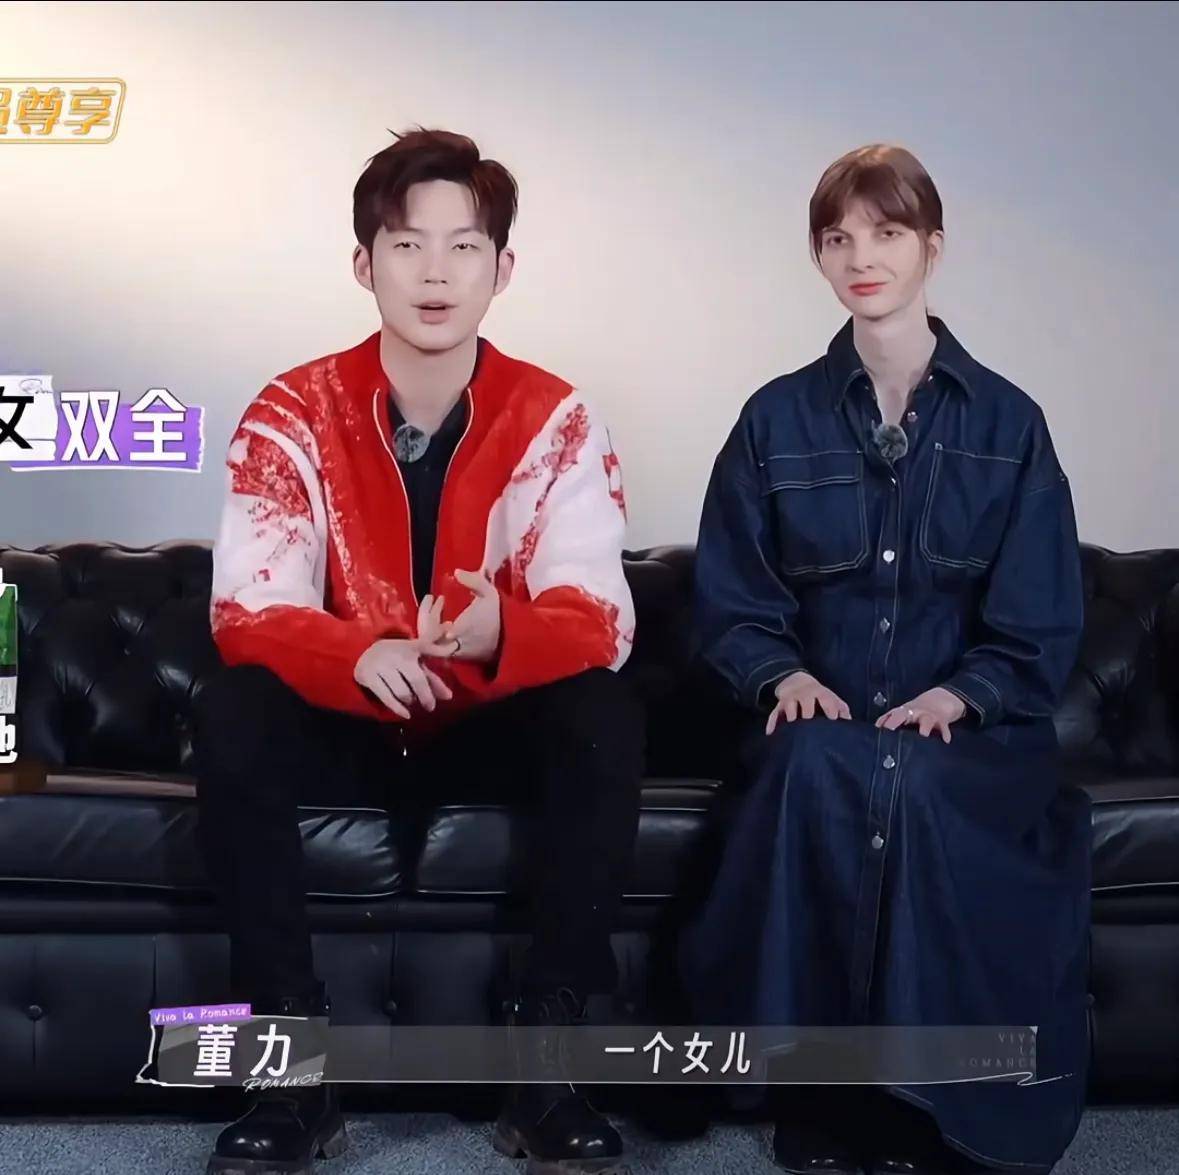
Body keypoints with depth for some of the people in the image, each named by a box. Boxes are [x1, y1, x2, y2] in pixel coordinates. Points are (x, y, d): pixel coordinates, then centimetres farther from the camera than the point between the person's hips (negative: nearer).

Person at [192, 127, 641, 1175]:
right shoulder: (292, 414, -10)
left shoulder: (557, 420, -10)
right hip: (344, 727, 0)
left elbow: (600, 618, -20)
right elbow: (249, 613, -19)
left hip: (495, 729, 0)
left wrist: (498, 631, -44)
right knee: (230, 716, -29)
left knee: (606, 717, -29)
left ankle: (547, 1059, -20)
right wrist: (360, 653, -42)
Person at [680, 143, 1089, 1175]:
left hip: (967, 726, -1)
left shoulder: (1008, 422, 6)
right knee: (816, 772, -35)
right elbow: (730, 606, 6)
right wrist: (783, 675, -14)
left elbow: (1040, 630, 3)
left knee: (913, 789, -35)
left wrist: (957, 695, -15)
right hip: (822, 718, 1)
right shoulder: (777, 419, 8)